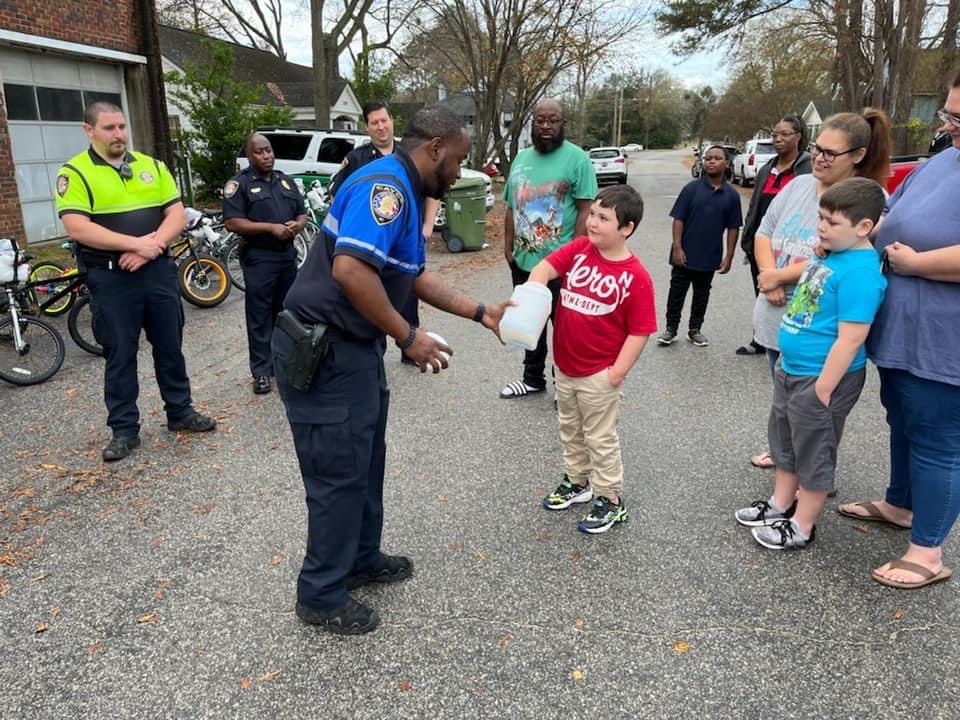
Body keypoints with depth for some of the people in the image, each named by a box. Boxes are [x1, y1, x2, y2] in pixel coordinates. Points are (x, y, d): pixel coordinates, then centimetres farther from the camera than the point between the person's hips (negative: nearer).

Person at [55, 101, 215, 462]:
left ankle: (180, 412, 26)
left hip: (159, 271, 4)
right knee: (119, 355, 4)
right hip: (110, 278, -3)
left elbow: (176, 214, 4)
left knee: (170, 346, 11)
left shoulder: (151, 166, 9)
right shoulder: (74, 173, -4)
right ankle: (124, 429, 14)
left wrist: (151, 248, -13)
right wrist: (136, 244, -20)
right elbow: (78, 229, -15)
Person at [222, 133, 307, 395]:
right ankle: (261, 371, 2)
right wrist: (271, 228, -20)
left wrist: (297, 225, -7)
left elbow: (302, 213, 18)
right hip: (258, 258, -6)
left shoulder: (286, 181, 15)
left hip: (287, 255, 6)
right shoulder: (239, 183, -5)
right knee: (260, 316, -2)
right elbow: (232, 222, -14)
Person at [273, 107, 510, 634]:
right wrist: (409, 338, -21)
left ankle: (361, 560, 40)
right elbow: (350, 270, -31)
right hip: (322, 354, -10)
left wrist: (480, 312, 17)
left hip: (353, 350, 10)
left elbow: (414, 276, 20)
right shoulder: (385, 184, -19)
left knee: (365, 461, 21)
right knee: (339, 474, 2)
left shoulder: (405, 194, 14)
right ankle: (322, 596, 21)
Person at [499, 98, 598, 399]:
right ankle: (533, 378, 34)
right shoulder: (521, 158, 11)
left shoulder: (577, 158, -7)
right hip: (523, 261, 6)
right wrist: (508, 247, 7)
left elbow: (585, 210, -11)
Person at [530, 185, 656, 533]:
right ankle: (577, 482, 43)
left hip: (599, 374, -6)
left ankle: (611, 500, 27)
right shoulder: (578, 250, -4)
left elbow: (640, 331, -16)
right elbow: (545, 267, -14)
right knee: (570, 430, 23)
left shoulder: (635, 277, -18)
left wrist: (616, 373, -18)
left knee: (600, 438, 8)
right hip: (564, 366, 6)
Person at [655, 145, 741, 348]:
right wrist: (677, 247, -14)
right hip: (685, 253, -2)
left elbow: (733, 228, 3)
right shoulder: (692, 188, -6)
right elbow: (678, 219, -7)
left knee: (701, 294, 14)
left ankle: (695, 330, 26)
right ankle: (671, 329, 17)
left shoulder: (731, 194, 0)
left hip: (710, 256, 2)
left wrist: (729, 256, -1)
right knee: (677, 292, 6)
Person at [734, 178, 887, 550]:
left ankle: (801, 528, 25)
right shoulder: (830, 255, 5)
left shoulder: (860, 272, -24)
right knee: (785, 438, 23)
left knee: (814, 450, 8)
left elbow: (851, 337, -26)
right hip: (792, 369, 10)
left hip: (822, 378, -9)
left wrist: (823, 388, -23)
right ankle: (781, 504, 42)